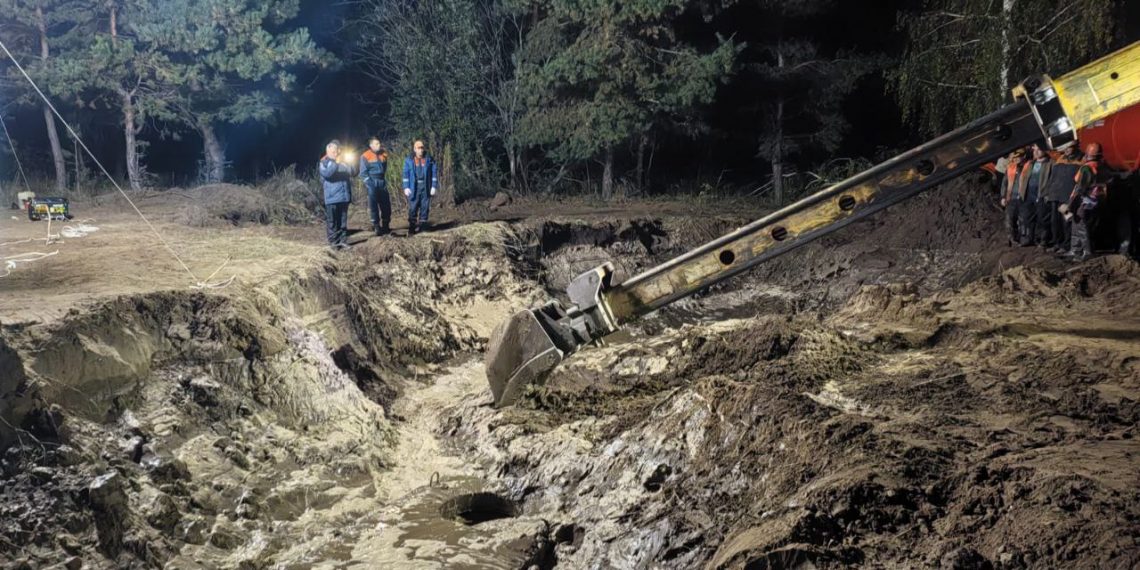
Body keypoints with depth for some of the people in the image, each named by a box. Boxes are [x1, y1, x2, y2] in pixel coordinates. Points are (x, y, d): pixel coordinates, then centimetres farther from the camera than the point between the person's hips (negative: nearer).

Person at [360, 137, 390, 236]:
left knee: (386, 204, 3)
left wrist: (382, 180, 10)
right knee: (373, 205, -2)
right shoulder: (365, 156, -5)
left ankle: (385, 225, 14)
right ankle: (376, 226, 3)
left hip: (382, 182, 5)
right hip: (372, 182, -5)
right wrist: (369, 183, -13)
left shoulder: (383, 154, 8)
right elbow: (363, 172, -6)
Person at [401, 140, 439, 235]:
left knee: (424, 207, 3)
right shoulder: (409, 160, 4)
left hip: (426, 187, 1)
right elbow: (406, 174, 4)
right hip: (414, 187, -1)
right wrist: (406, 187, -5)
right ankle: (411, 229, 2)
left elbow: (434, 173, 5)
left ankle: (422, 227, 12)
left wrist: (434, 186, -2)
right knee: (413, 208, -3)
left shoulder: (429, 159, 5)